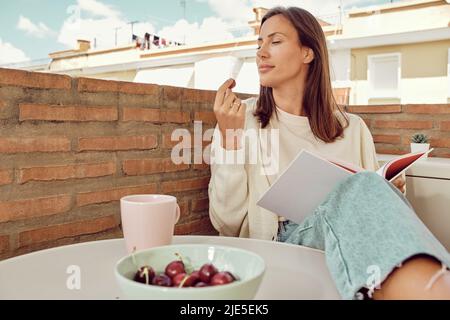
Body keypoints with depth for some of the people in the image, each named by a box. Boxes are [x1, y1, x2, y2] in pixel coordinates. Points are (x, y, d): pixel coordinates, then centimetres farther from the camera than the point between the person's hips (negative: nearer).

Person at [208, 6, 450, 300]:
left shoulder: (351, 128, 11)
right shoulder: (240, 118, 6)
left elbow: (368, 201, 17)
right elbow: (227, 223, -1)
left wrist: (386, 196, -6)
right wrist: (230, 137, -10)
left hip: (342, 244, 2)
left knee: (364, 188, -33)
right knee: (360, 189, -32)